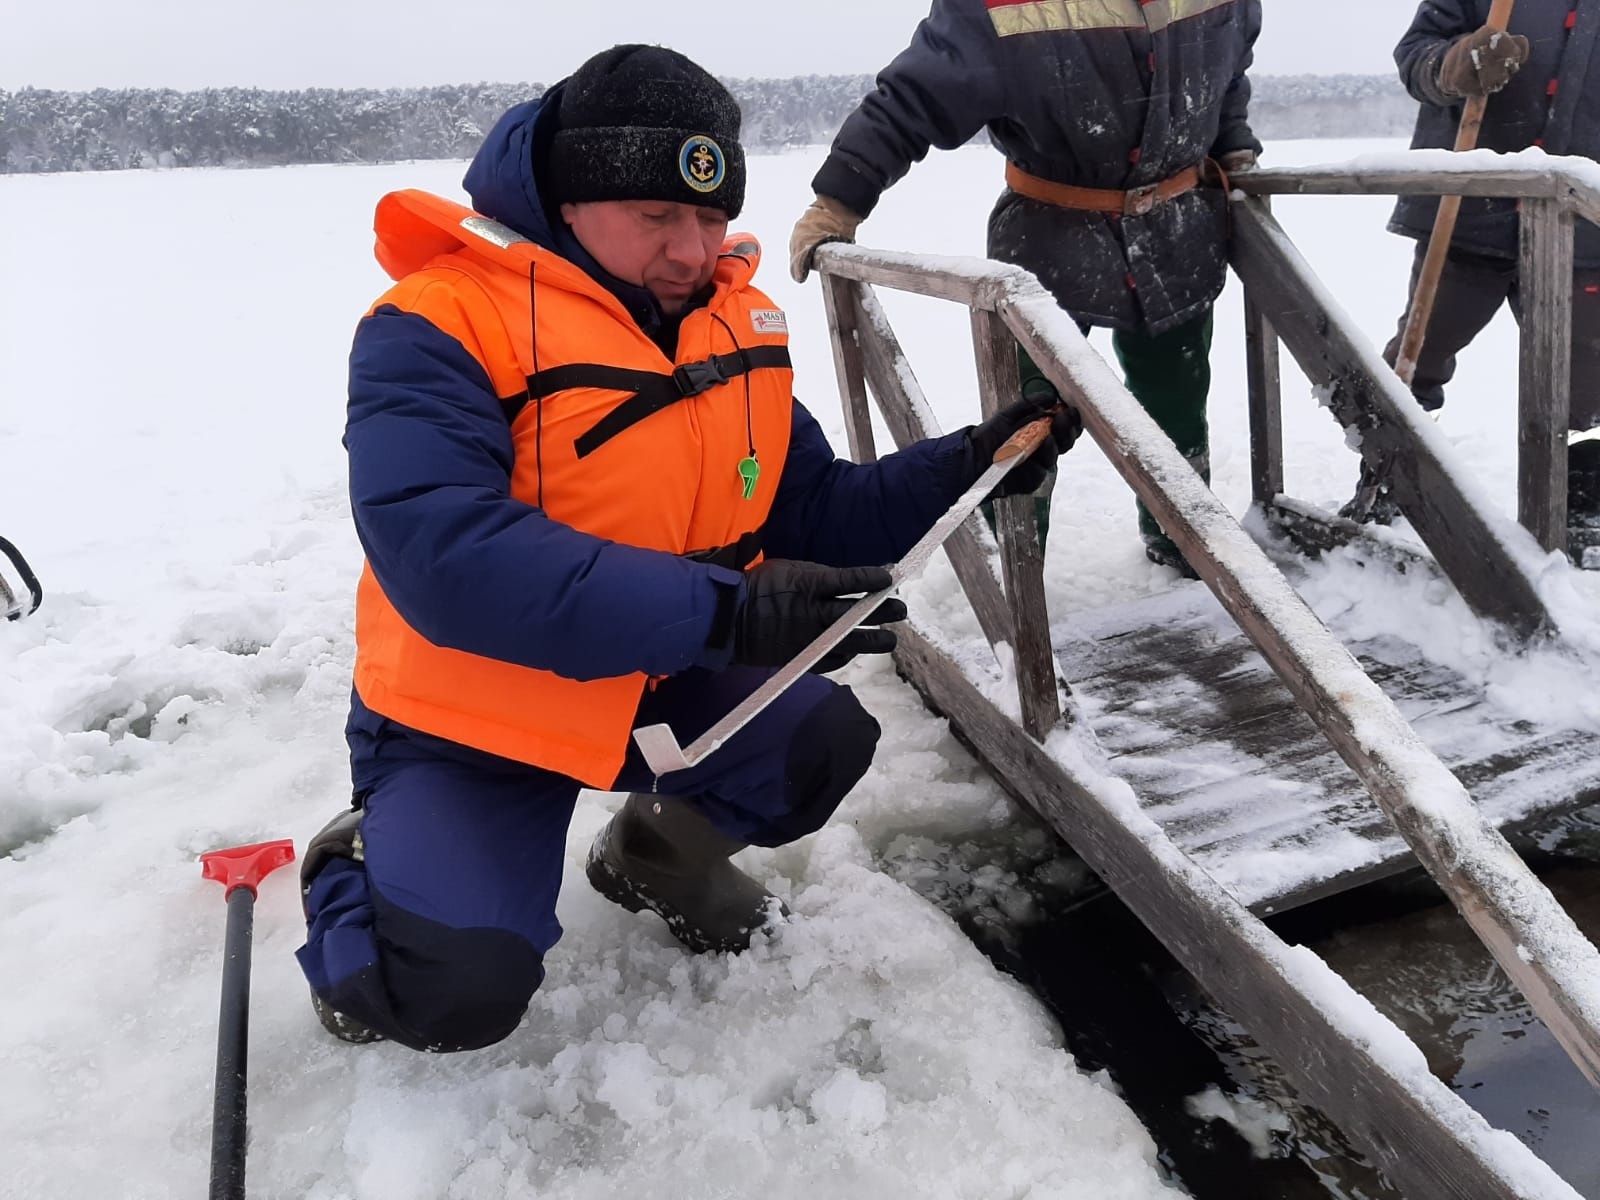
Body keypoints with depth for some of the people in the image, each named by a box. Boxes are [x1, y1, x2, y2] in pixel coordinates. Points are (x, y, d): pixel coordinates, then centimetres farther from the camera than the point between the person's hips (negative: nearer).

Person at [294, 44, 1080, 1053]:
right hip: (471, 727, -5)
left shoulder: (736, 324, -1)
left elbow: (813, 514, 3)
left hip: (659, 688, 6)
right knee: (460, 986, -23)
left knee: (826, 737, -13)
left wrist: (969, 464, -13)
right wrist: (721, 609, -42)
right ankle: (363, 870, 14)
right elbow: (447, 557, -36)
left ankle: (657, 850, 17)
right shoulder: (437, 330, -22)